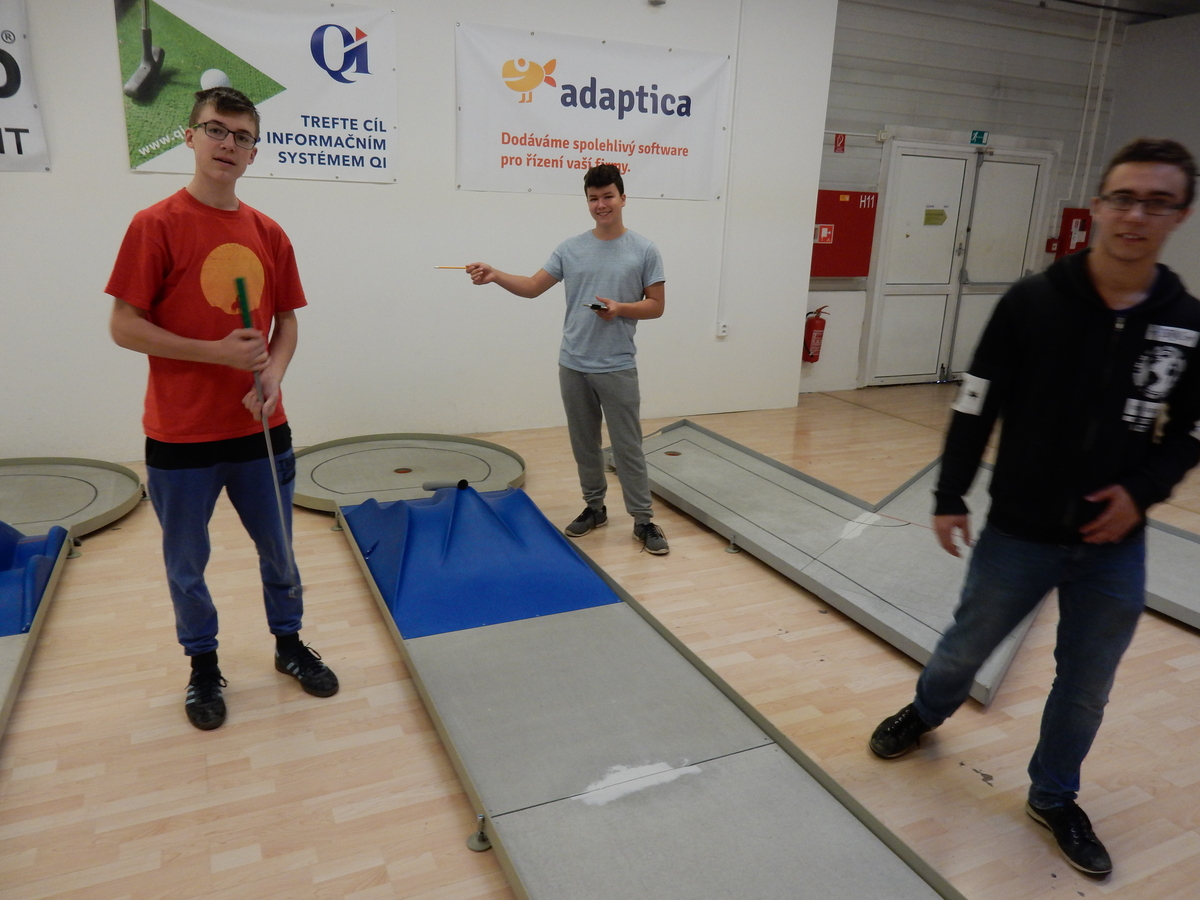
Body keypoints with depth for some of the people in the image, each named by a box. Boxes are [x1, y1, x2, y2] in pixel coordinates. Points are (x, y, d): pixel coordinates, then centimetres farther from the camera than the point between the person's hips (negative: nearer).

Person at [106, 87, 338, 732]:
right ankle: (203, 667, 32)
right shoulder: (156, 225, -8)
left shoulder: (269, 234, 4)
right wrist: (216, 352, -19)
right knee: (187, 563, 11)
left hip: (261, 430, 4)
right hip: (181, 437, -3)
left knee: (278, 549, 15)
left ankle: (289, 644, 36)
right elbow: (125, 327, -9)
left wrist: (273, 375, -8)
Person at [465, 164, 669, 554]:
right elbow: (532, 287, 5)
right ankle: (594, 507, 27)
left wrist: (621, 309, -18)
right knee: (584, 444, 13)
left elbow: (656, 305, -1)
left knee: (627, 447, 0)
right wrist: (495, 275, -11)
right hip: (573, 365, 4)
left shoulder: (644, 251, -2)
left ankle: (643, 520, 8)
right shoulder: (570, 249, 5)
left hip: (617, 368, -3)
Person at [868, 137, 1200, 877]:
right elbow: (976, 408, -7)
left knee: (1086, 687, 16)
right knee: (967, 646, 17)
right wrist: (950, 498, -7)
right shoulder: (1033, 302, -13)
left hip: (1115, 547, 2)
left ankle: (1054, 800, 40)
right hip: (1019, 534, -2)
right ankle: (926, 713, 49)